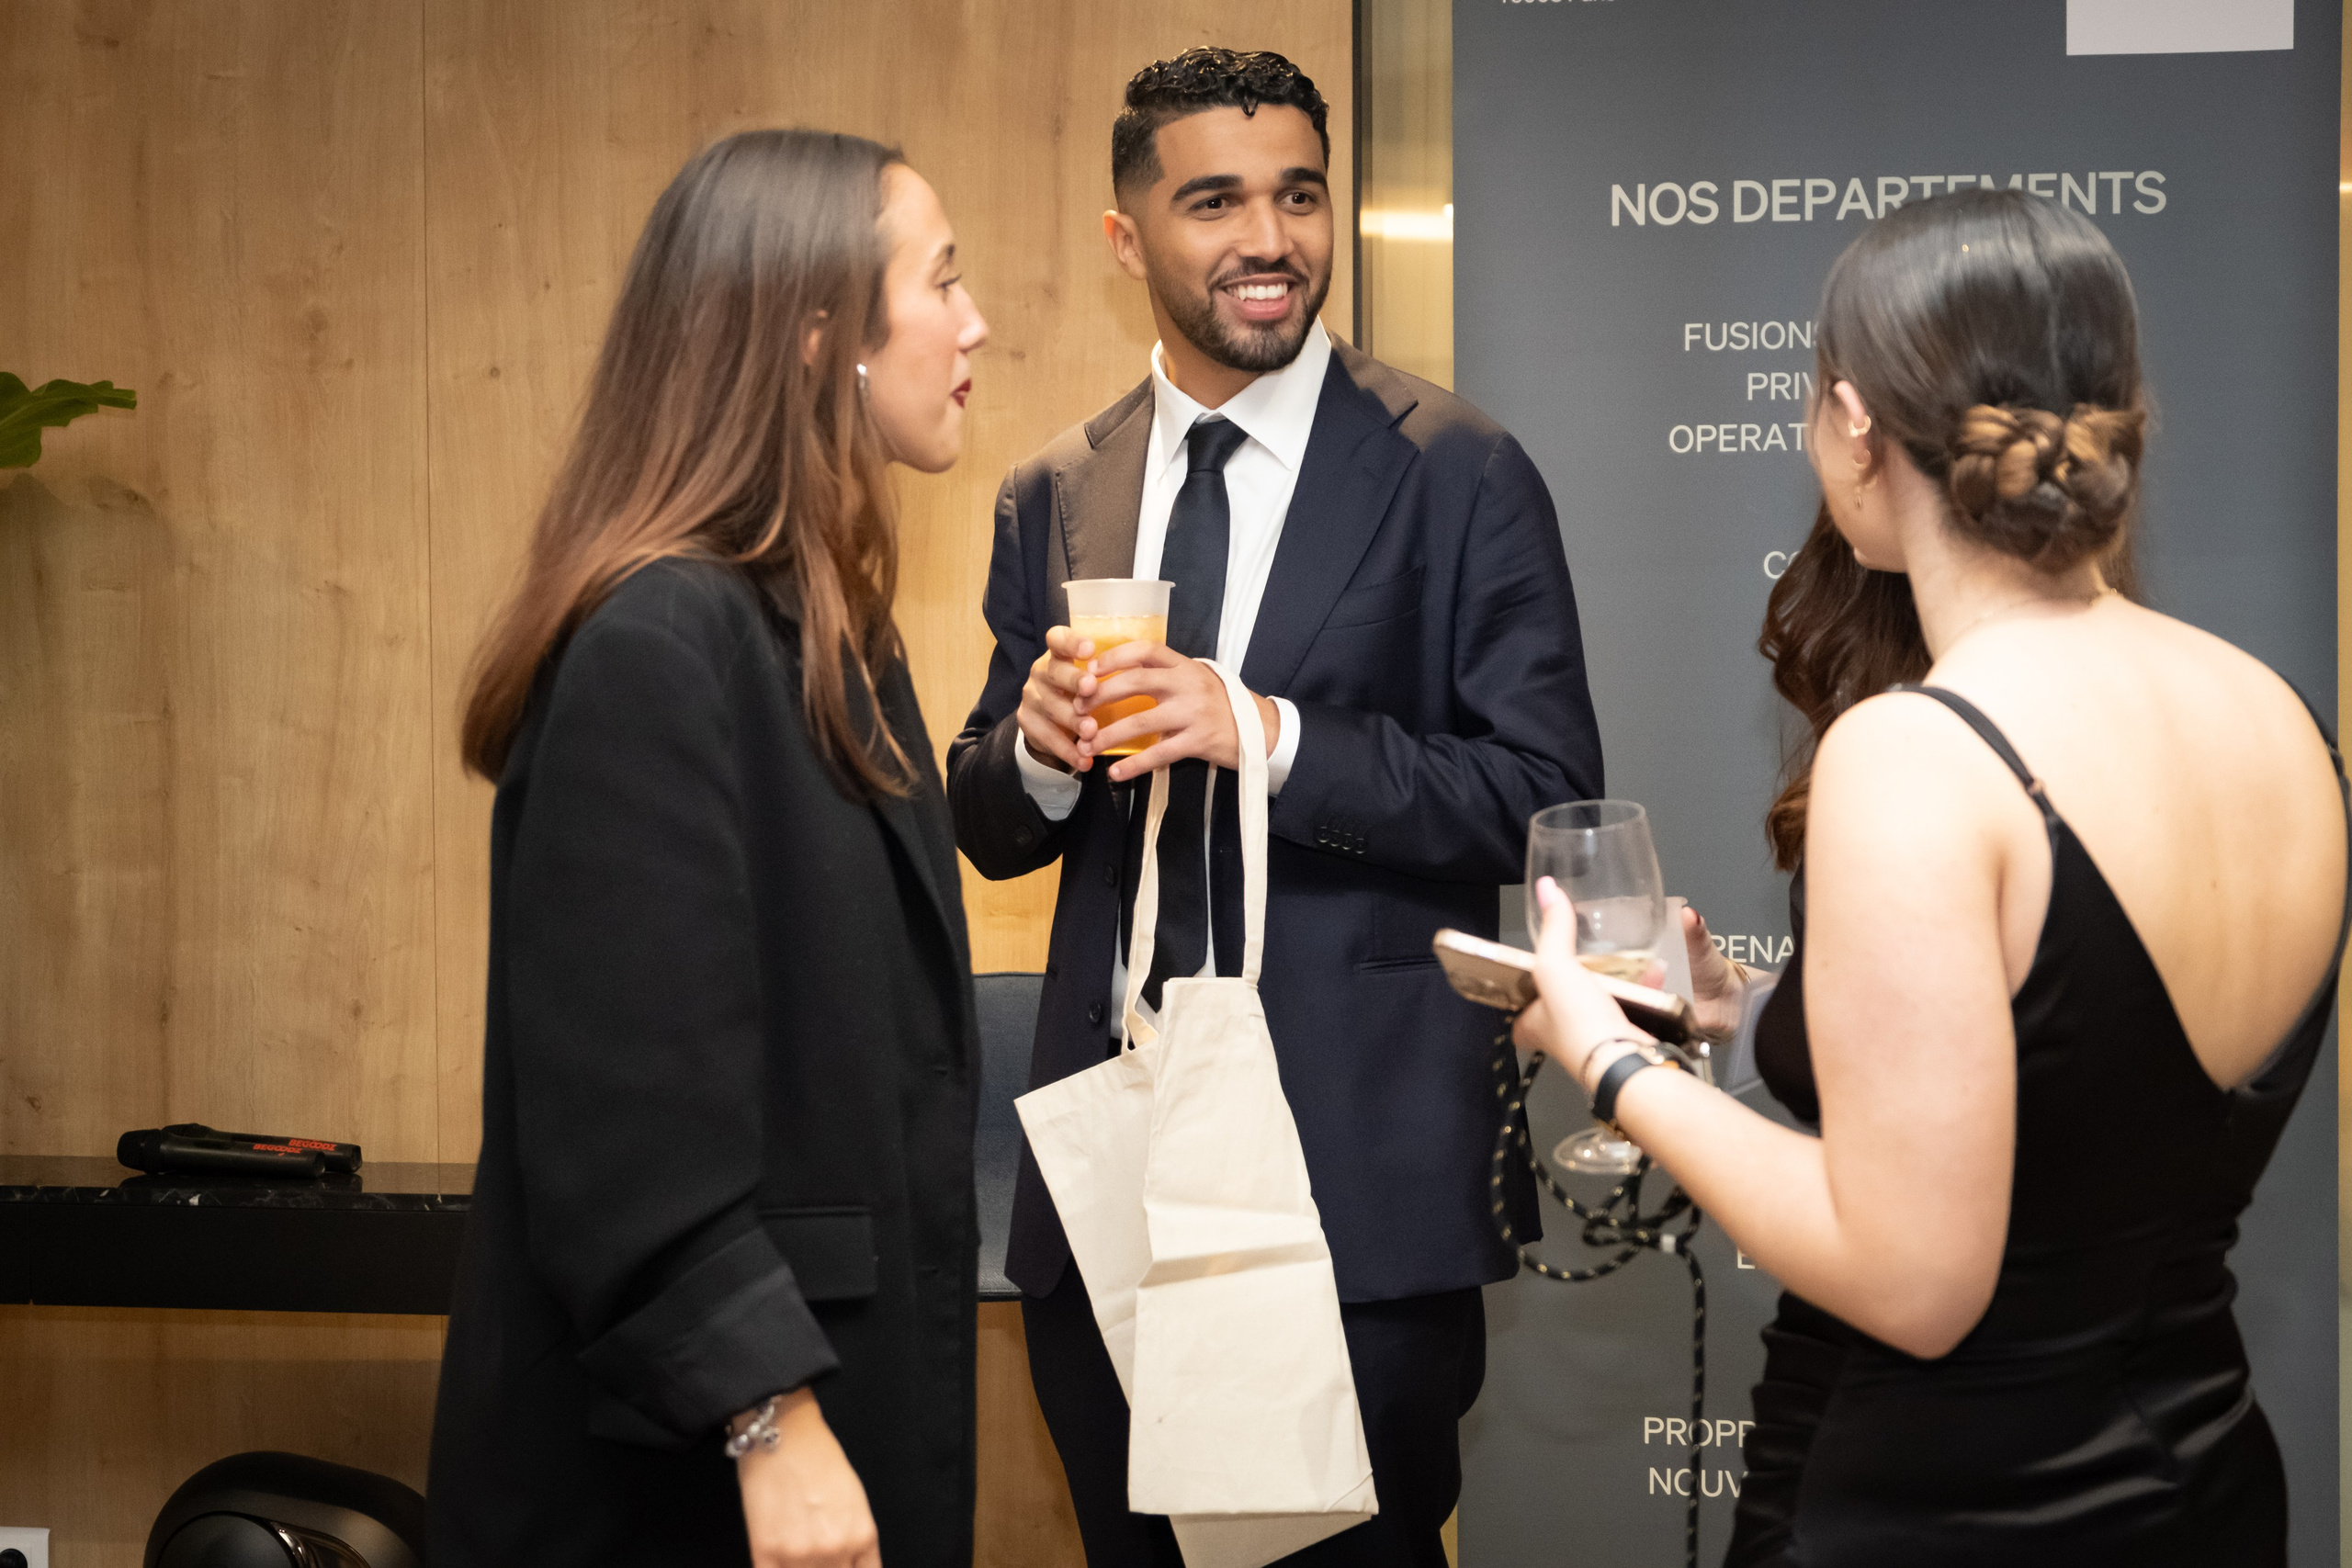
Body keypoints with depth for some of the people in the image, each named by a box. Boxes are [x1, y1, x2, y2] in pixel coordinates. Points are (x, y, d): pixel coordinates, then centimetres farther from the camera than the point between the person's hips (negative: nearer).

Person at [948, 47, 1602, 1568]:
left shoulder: (1457, 476, -4)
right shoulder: (1052, 502, 10)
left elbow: (1548, 798, -10)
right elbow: (989, 827, 14)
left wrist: (1266, 733, -20)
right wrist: (1038, 746, -9)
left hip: (1364, 1172, -4)